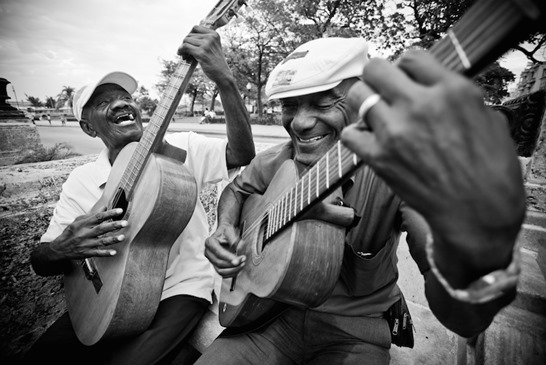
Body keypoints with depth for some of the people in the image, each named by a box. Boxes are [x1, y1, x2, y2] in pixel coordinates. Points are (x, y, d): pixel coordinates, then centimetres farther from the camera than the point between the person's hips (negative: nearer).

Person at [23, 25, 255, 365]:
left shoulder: (179, 149, -8)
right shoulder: (81, 180, 0)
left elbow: (241, 156, -25)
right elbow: (40, 261, 2)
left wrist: (224, 78, -38)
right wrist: (62, 249, -23)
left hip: (181, 289, -3)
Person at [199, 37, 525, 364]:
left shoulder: (401, 174, -23)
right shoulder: (274, 162, -8)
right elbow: (238, 188, 14)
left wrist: (478, 235, -57)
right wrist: (226, 229, -7)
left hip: (355, 331, -1)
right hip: (274, 314, 2)